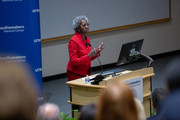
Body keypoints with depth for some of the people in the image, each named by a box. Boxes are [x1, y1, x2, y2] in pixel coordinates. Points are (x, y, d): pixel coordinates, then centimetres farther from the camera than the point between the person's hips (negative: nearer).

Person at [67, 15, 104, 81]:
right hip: (76, 74, -7)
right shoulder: (73, 41, -16)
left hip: (86, 72, 7)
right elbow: (74, 62, -20)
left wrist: (97, 51, -2)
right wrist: (89, 55, -27)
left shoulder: (87, 39, 7)